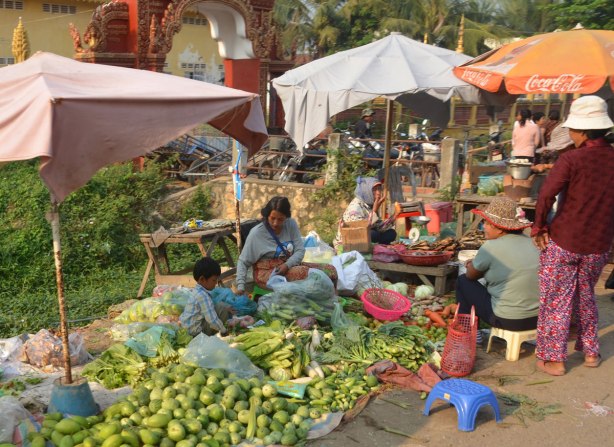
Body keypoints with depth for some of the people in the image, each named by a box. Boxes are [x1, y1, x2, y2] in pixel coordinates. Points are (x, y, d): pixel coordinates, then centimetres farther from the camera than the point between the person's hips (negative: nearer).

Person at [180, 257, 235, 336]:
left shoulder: (197, 291, 7)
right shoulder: (203, 296, -24)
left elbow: (208, 308, 21)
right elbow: (212, 320, -28)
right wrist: (223, 330, -14)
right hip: (195, 331, -10)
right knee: (222, 307, -15)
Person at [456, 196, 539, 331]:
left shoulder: (491, 247, -14)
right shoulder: (531, 242, 5)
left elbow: (471, 275, 2)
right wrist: (480, 264, 19)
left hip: (508, 320, -7)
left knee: (463, 281, 11)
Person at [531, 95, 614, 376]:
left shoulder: (571, 160, -15)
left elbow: (546, 195, -21)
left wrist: (539, 227, -8)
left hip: (563, 242, -5)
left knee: (556, 300, 7)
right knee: (585, 297, 24)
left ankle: (553, 359, 14)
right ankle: (590, 352, 31)